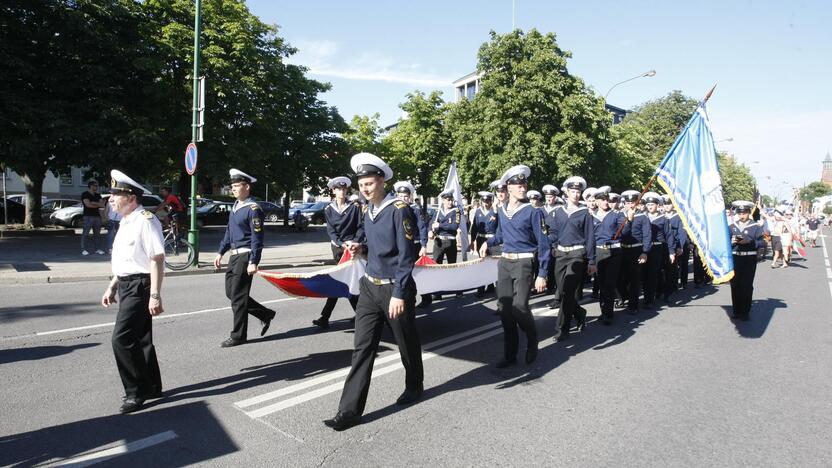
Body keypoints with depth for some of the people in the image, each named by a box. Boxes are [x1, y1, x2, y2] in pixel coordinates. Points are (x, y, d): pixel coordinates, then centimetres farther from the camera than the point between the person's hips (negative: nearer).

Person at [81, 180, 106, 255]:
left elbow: (102, 205, 7)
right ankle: (83, 250, -5)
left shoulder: (98, 195, 18)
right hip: (88, 216, -6)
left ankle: (97, 249, 11)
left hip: (97, 216, 6)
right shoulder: (85, 194, -1)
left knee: (97, 234, 7)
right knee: (85, 233, -6)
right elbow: (88, 204, -13)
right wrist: (98, 205, -1)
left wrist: (94, 203, -8)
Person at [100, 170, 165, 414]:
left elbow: (157, 260, -21)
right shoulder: (126, 222, 13)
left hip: (139, 287, -10)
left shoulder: (145, 221, -17)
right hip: (126, 286, 10)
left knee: (122, 339, -10)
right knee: (139, 339, 16)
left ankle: (136, 393, 4)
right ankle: (151, 387, 29)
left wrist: (155, 295, -24)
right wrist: (112, 287, 23)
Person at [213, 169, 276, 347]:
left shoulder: (253, 208, -14)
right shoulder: (235, 206, 13)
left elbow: (257, 238, -18)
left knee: (238, 296, -2)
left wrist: (253, 262, -22)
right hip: (234, 256, 9)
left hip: (245, 256, -9)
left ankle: (238, 336, 11)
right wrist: (220, 252, 19)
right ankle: (265, 314, 27)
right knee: (231, 292, 15)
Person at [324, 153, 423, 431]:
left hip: (395, 288, -6)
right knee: (362, 347, 3)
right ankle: (350, 410, 5)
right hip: (370, 286, 6)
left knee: (407, 343, 14)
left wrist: (399, 294, -21)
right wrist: (361, 246, -2)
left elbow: (406, 255, -17)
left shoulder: (399, 210, -15)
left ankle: (414, 387, 39)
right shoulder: (368, 212, 8)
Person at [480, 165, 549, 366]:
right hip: (504, 262, 6)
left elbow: (543, 244, -9)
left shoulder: (533, 211, -9)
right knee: (504, 309, 5)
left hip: (523, 263, -5)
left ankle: (532, 343, 16)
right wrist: (488, 243, 2)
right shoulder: (502, 211, 8)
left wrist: (542, 274, -14)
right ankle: (510, 354, 18)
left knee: (519, 307, -15)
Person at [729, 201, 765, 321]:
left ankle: (745, 312, 10)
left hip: (749, 259, -3)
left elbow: (763, 243, -6)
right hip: (735, 258, 3)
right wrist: (731, 242, -11)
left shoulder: (756, 227, 0)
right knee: (735, 285, 5)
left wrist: (750, 241, -20)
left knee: (747, 286, -1)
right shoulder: (732, 226, 9)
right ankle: (737, 311, 17)